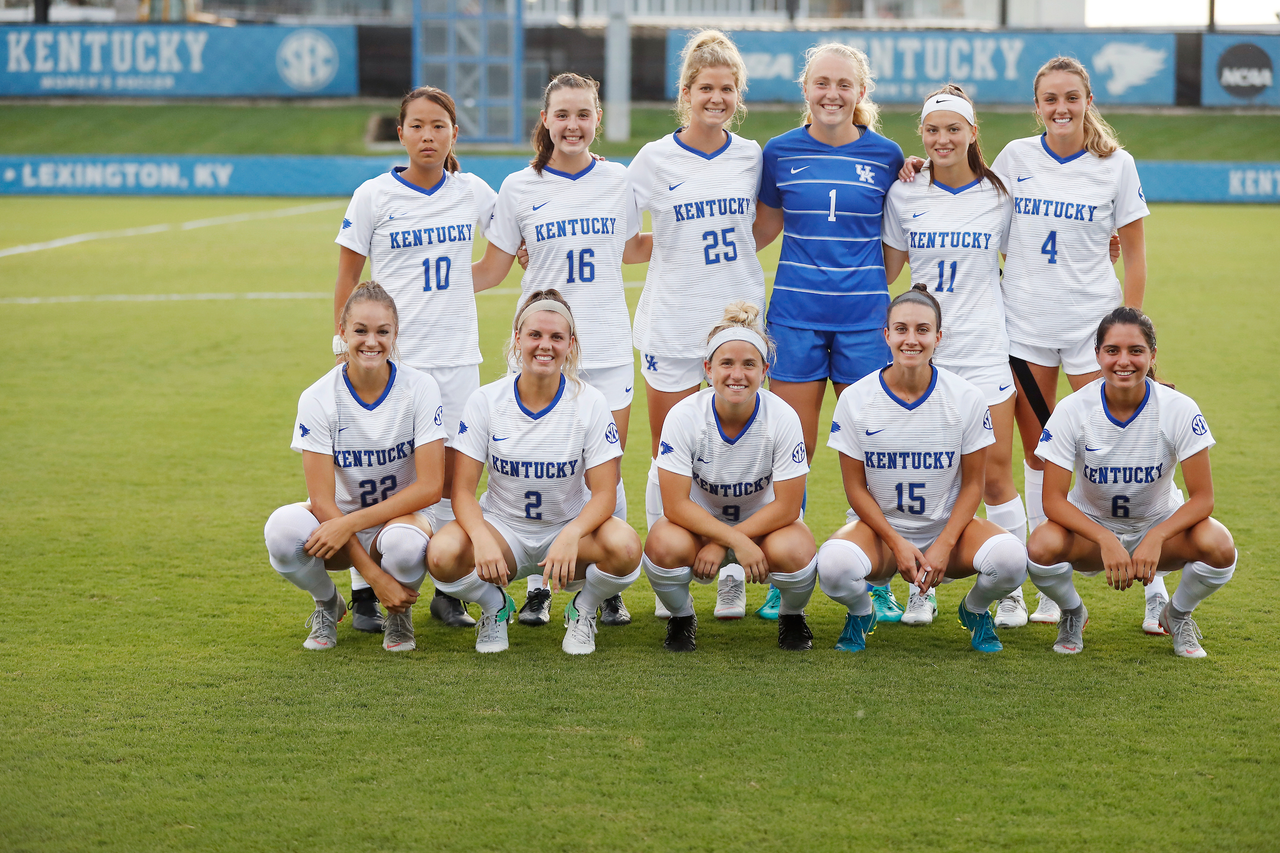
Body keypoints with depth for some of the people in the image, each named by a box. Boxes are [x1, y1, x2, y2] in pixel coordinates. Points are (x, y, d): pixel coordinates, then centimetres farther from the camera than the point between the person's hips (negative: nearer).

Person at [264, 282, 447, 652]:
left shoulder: (420, 389, -14)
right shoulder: (318, 398, -14)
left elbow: (430, 486, -17)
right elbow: (322, 500, -16)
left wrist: (350, 524, -26)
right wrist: (374, 576, -25)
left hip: (401, 515, -1)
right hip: (338, 521, 1)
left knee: (405, 543, -38)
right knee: (283, 528, -33)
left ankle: (399, 612, 0)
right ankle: (328, 604, 2)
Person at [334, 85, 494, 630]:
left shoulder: (473, 192, 5)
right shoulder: (373, 197, -3)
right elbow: (348, 277, 2)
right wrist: (345, 342, -1)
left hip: (457, 354, 3)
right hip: (389, 355, -2)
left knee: (453, 470, 4)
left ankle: (449, 590, 15)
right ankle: (365, 594, 7)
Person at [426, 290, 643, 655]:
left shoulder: (590, 402, -10)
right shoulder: (486, 400, -8)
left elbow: (603, 494, -13)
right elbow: (463, 489, -9)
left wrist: (571, 536, -34)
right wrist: (482, 539, -31)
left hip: (570, 529, 0)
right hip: (503, 526, 0)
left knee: (625, 547, -33)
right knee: (443, 554, -32)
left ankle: (582, 611, 2)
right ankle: (495, 607, 4)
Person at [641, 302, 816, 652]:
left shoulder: (783, 418, -21)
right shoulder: (684, 416, -21)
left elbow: (786, 507, -18)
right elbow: (675, 505, -22)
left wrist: (720, 544, -24)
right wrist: (737, 542, -32)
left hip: (764, 520, 0)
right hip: (698, 520, 0)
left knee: (793, 552, -34)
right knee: (664, 545, -34)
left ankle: (792, 616, 3)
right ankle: (681, 616, 0)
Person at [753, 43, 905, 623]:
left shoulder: (885, 155, 3)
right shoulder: (781, 153, 3)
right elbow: (763, 227, 16)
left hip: (864, 313, 0)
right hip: (796, 313, 0)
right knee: (793, 446, 1)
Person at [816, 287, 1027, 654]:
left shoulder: (966, 398, -8)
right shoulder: (855, 399, -9)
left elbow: (972, 483, -2)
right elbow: (856, 487, -3)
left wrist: (945, 545, -15)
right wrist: (897, 544, -15)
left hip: (948, 527, 1)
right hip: (879, 527, -1)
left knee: (1010, 557, -31)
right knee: (833, 564, -35)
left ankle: (975, 610, 7)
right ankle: (861, 613, 4)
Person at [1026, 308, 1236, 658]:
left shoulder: (1179, 410, -19)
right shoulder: (1072, 410, -19)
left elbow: (1202, 497, -18)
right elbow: (1053, 499, -19)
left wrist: (1155, 538, -34)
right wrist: (1106, 541, -34)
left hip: (1160, 523, 1)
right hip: (1090, 526, 0)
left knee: (1219, 547, -31)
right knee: (1042, 547, -34)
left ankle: (1176, 615, 4)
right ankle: (1073, 614, 3)